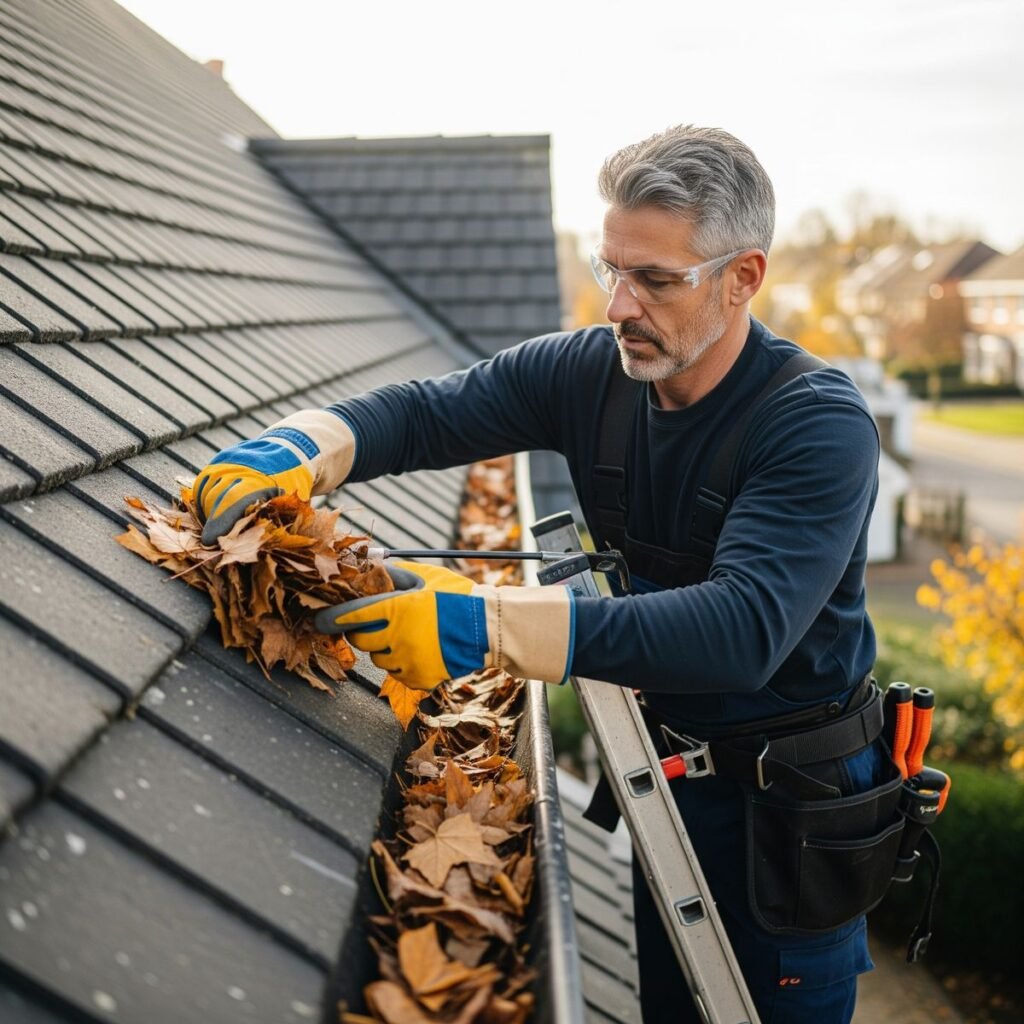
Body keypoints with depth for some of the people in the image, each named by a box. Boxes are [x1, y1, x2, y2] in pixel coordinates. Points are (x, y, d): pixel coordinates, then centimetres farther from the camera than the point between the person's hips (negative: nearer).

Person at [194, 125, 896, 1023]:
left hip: (798, 793, -5)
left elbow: (744, 628, -40)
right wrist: (297, 451, -31)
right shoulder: (586, 371, -9)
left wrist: (490, 626, -49)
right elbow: (425, 412, -7)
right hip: (671, 761, 5)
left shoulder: (820, 426, -28)